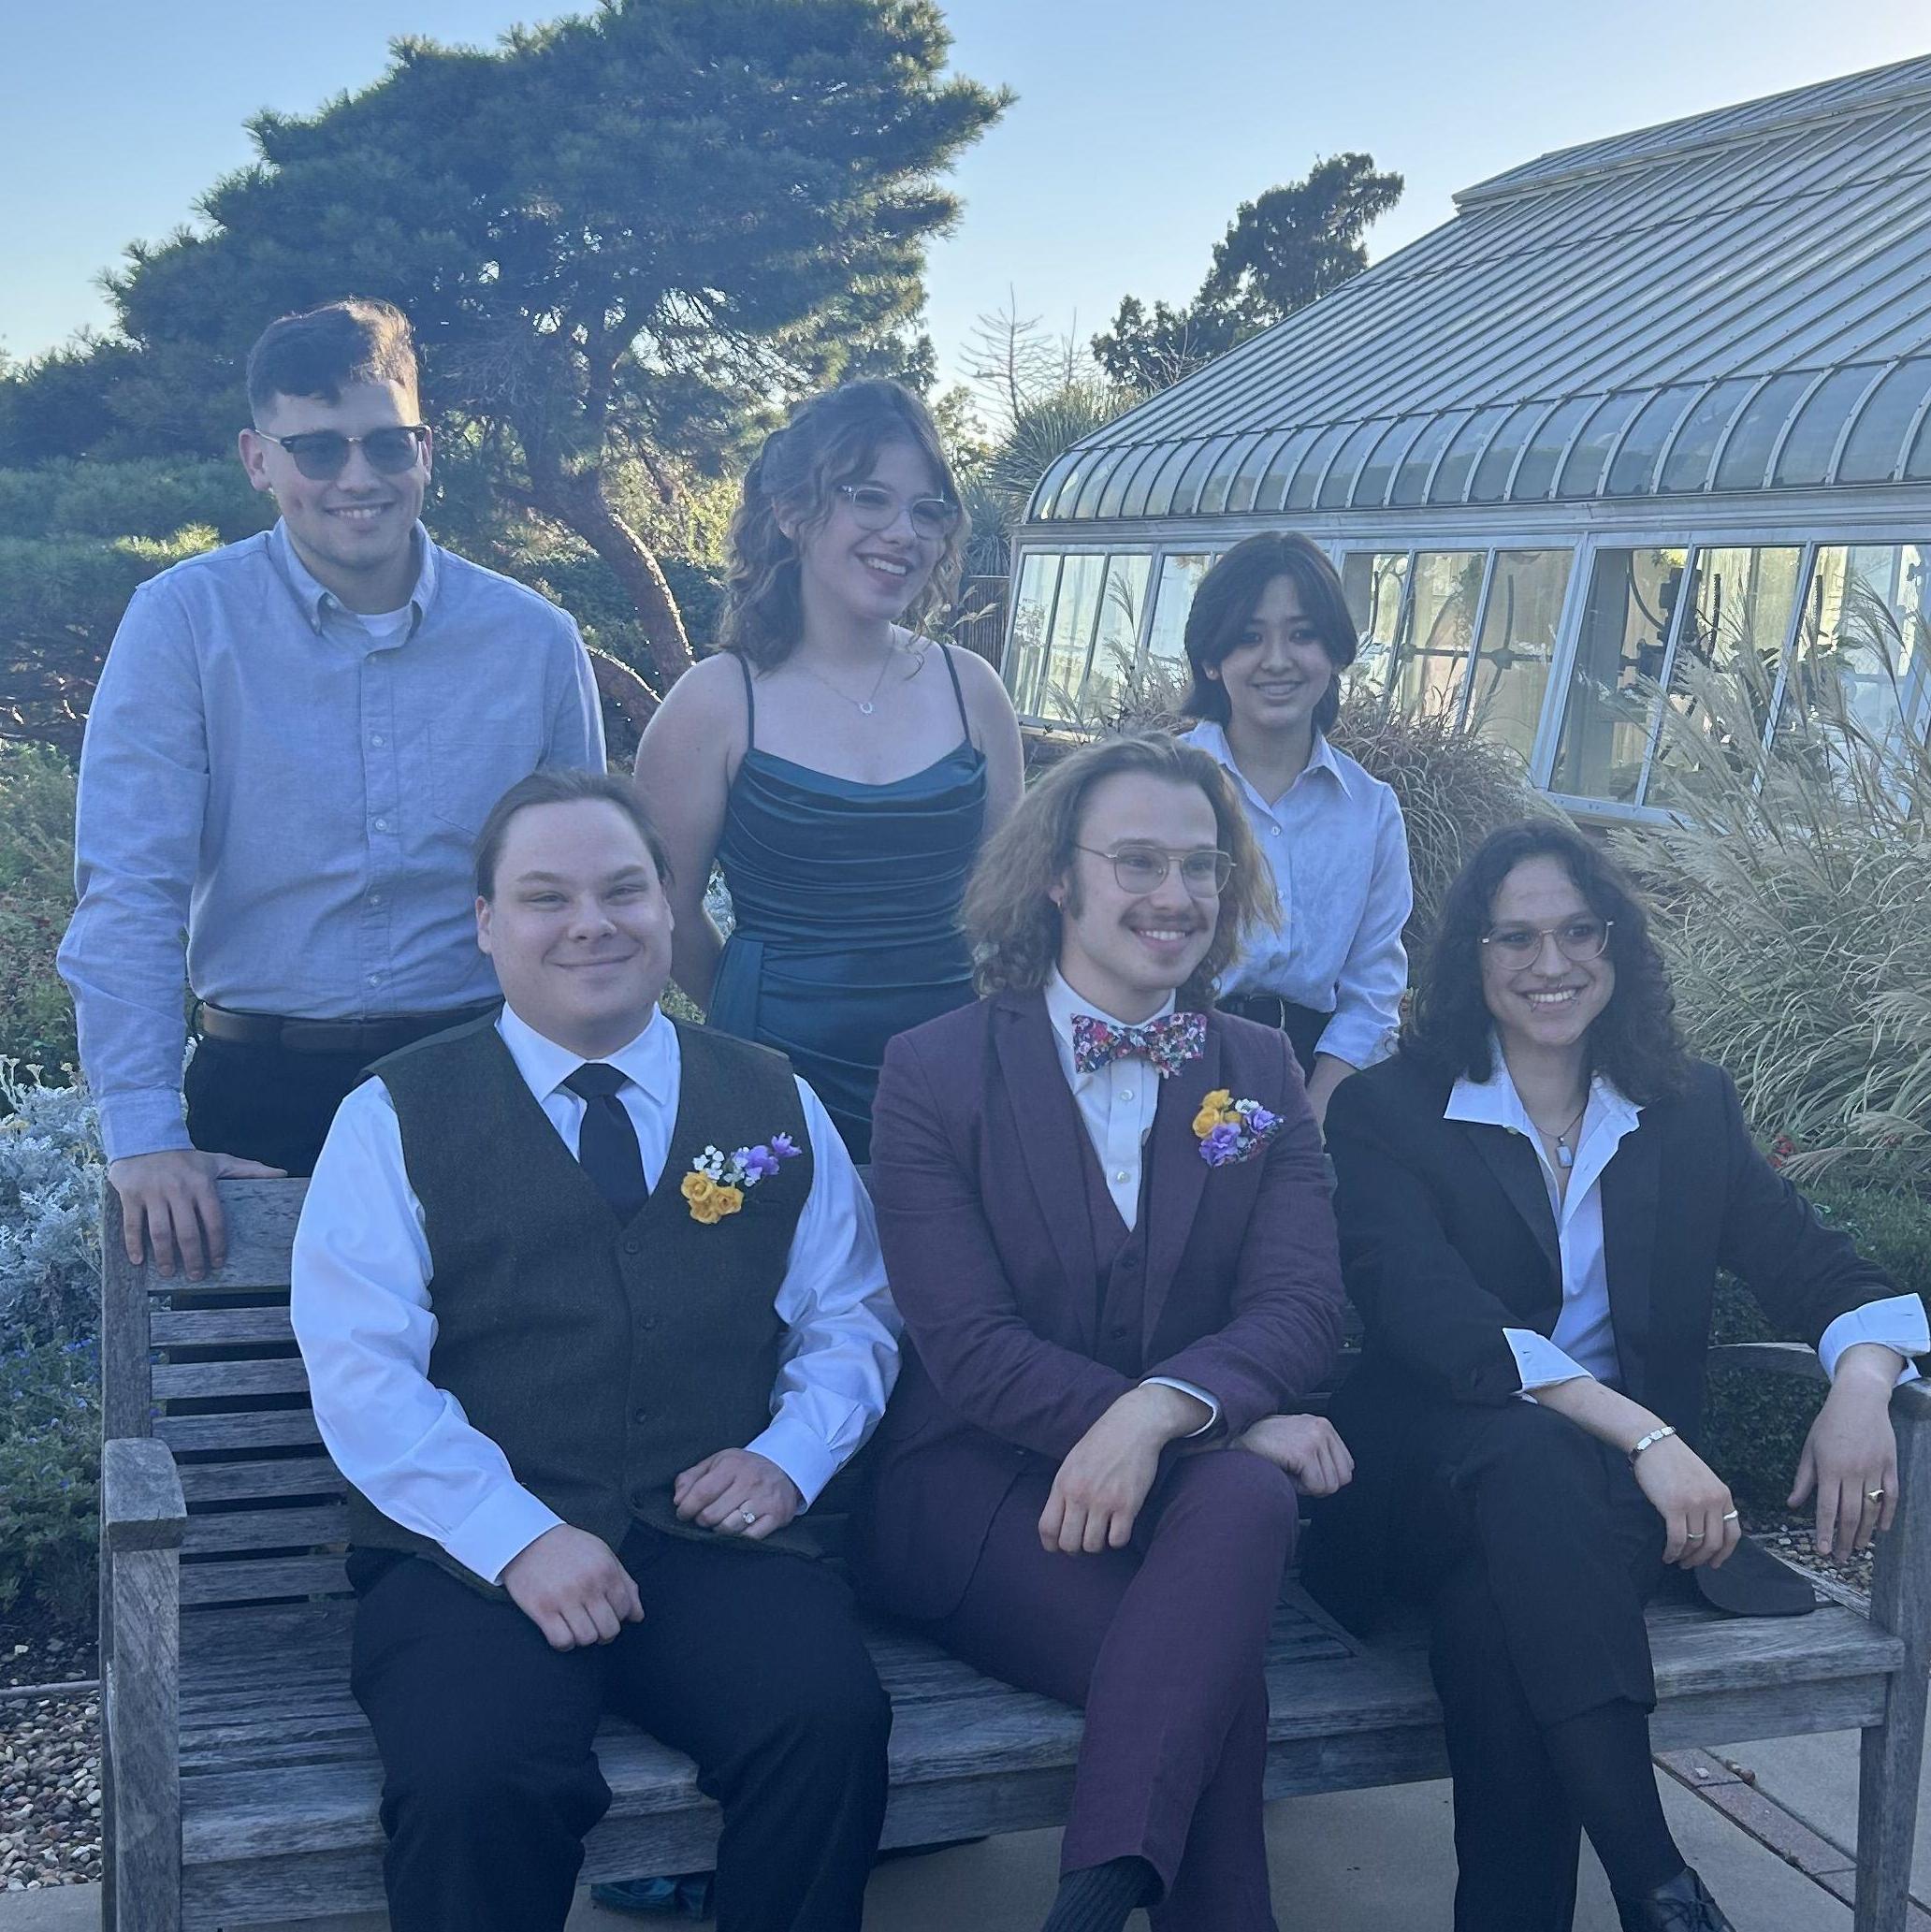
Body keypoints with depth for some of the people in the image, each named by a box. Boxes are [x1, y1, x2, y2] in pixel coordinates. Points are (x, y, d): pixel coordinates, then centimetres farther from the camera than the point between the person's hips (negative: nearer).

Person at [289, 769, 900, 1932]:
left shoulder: (776, 1108, 17)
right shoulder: (399, 1118, 8)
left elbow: (850, 1318, 17)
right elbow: (362, 1370, -2)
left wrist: (791, 1455, -3)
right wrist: (518, 1538, -14)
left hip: (717, 1539, 2)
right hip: (468, 1553, -1)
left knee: (831, 1723, -28)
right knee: (478, 1778, -32)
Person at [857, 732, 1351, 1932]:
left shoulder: (1260, 1072, 10)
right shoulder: (936, 1071, -1)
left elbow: (1303, 1304, -3)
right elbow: (970, 1343, -11)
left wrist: (1161, 1410, -26)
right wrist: (1228, 1421, -20)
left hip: (1192, 1480, 3)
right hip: (977, 1485, -3)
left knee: (1250, 1500, -34)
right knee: (1217, 1667, -32)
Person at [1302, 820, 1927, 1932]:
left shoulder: (1693, 1109, 12)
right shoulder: (1389, 1111, 0)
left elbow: (1814, 1264, 5)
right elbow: (1427, 1316, -15)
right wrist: (1641, 1430, -28)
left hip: (1619, 1490, 2)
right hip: (1440, 1482, -2)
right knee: (1526, 1454, -38)